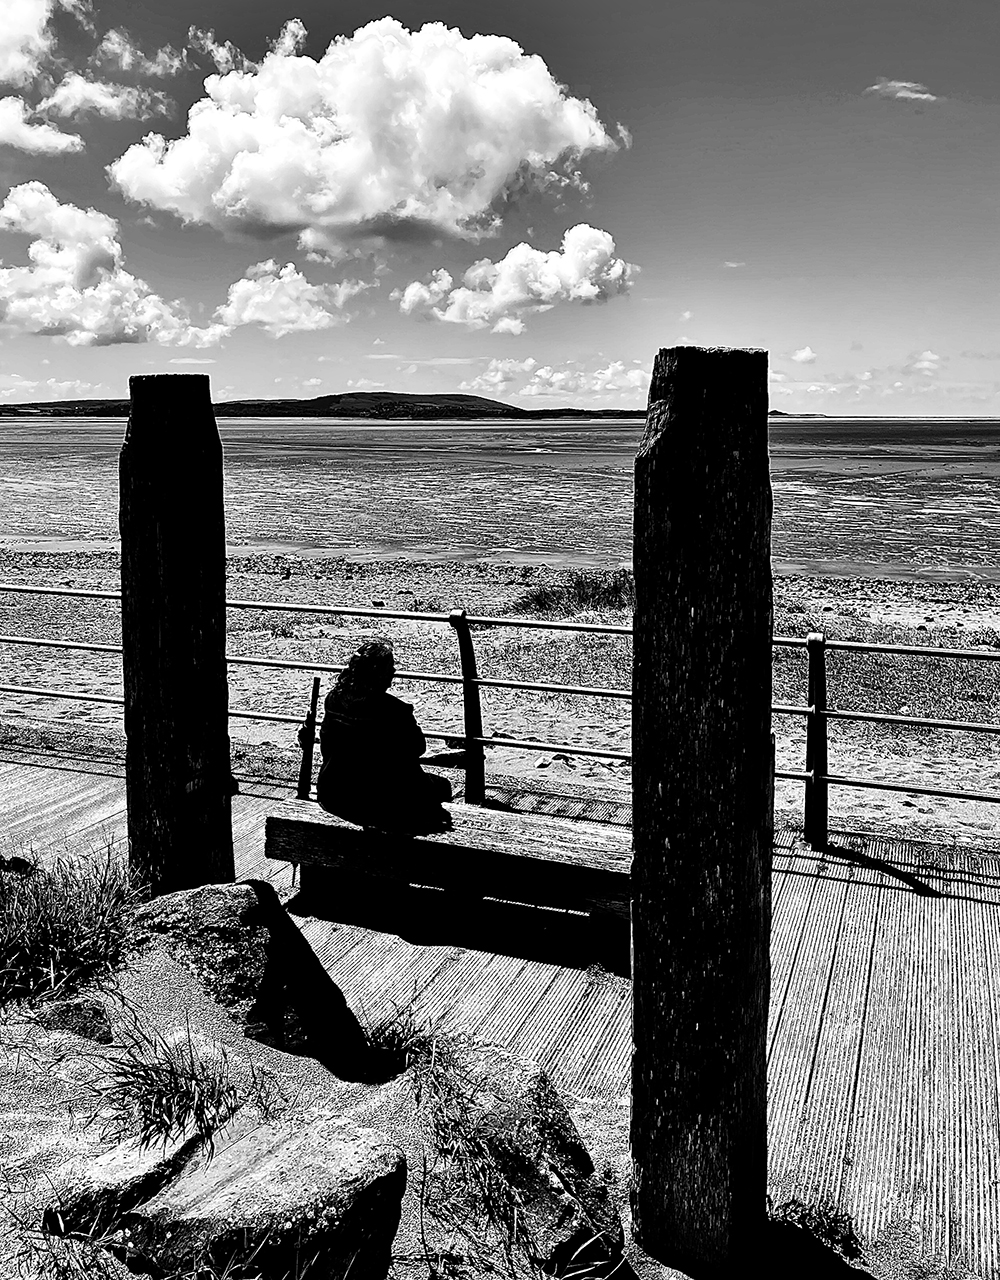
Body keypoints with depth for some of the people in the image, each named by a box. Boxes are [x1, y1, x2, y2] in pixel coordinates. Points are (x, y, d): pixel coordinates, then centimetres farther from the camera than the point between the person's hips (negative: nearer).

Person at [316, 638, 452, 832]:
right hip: (376, 805, -6)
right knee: (442, 786, 15)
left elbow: (326, 744, 6)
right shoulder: (396, 711, -23)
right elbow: (418, 748, -8)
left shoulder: (333, 699, -7)